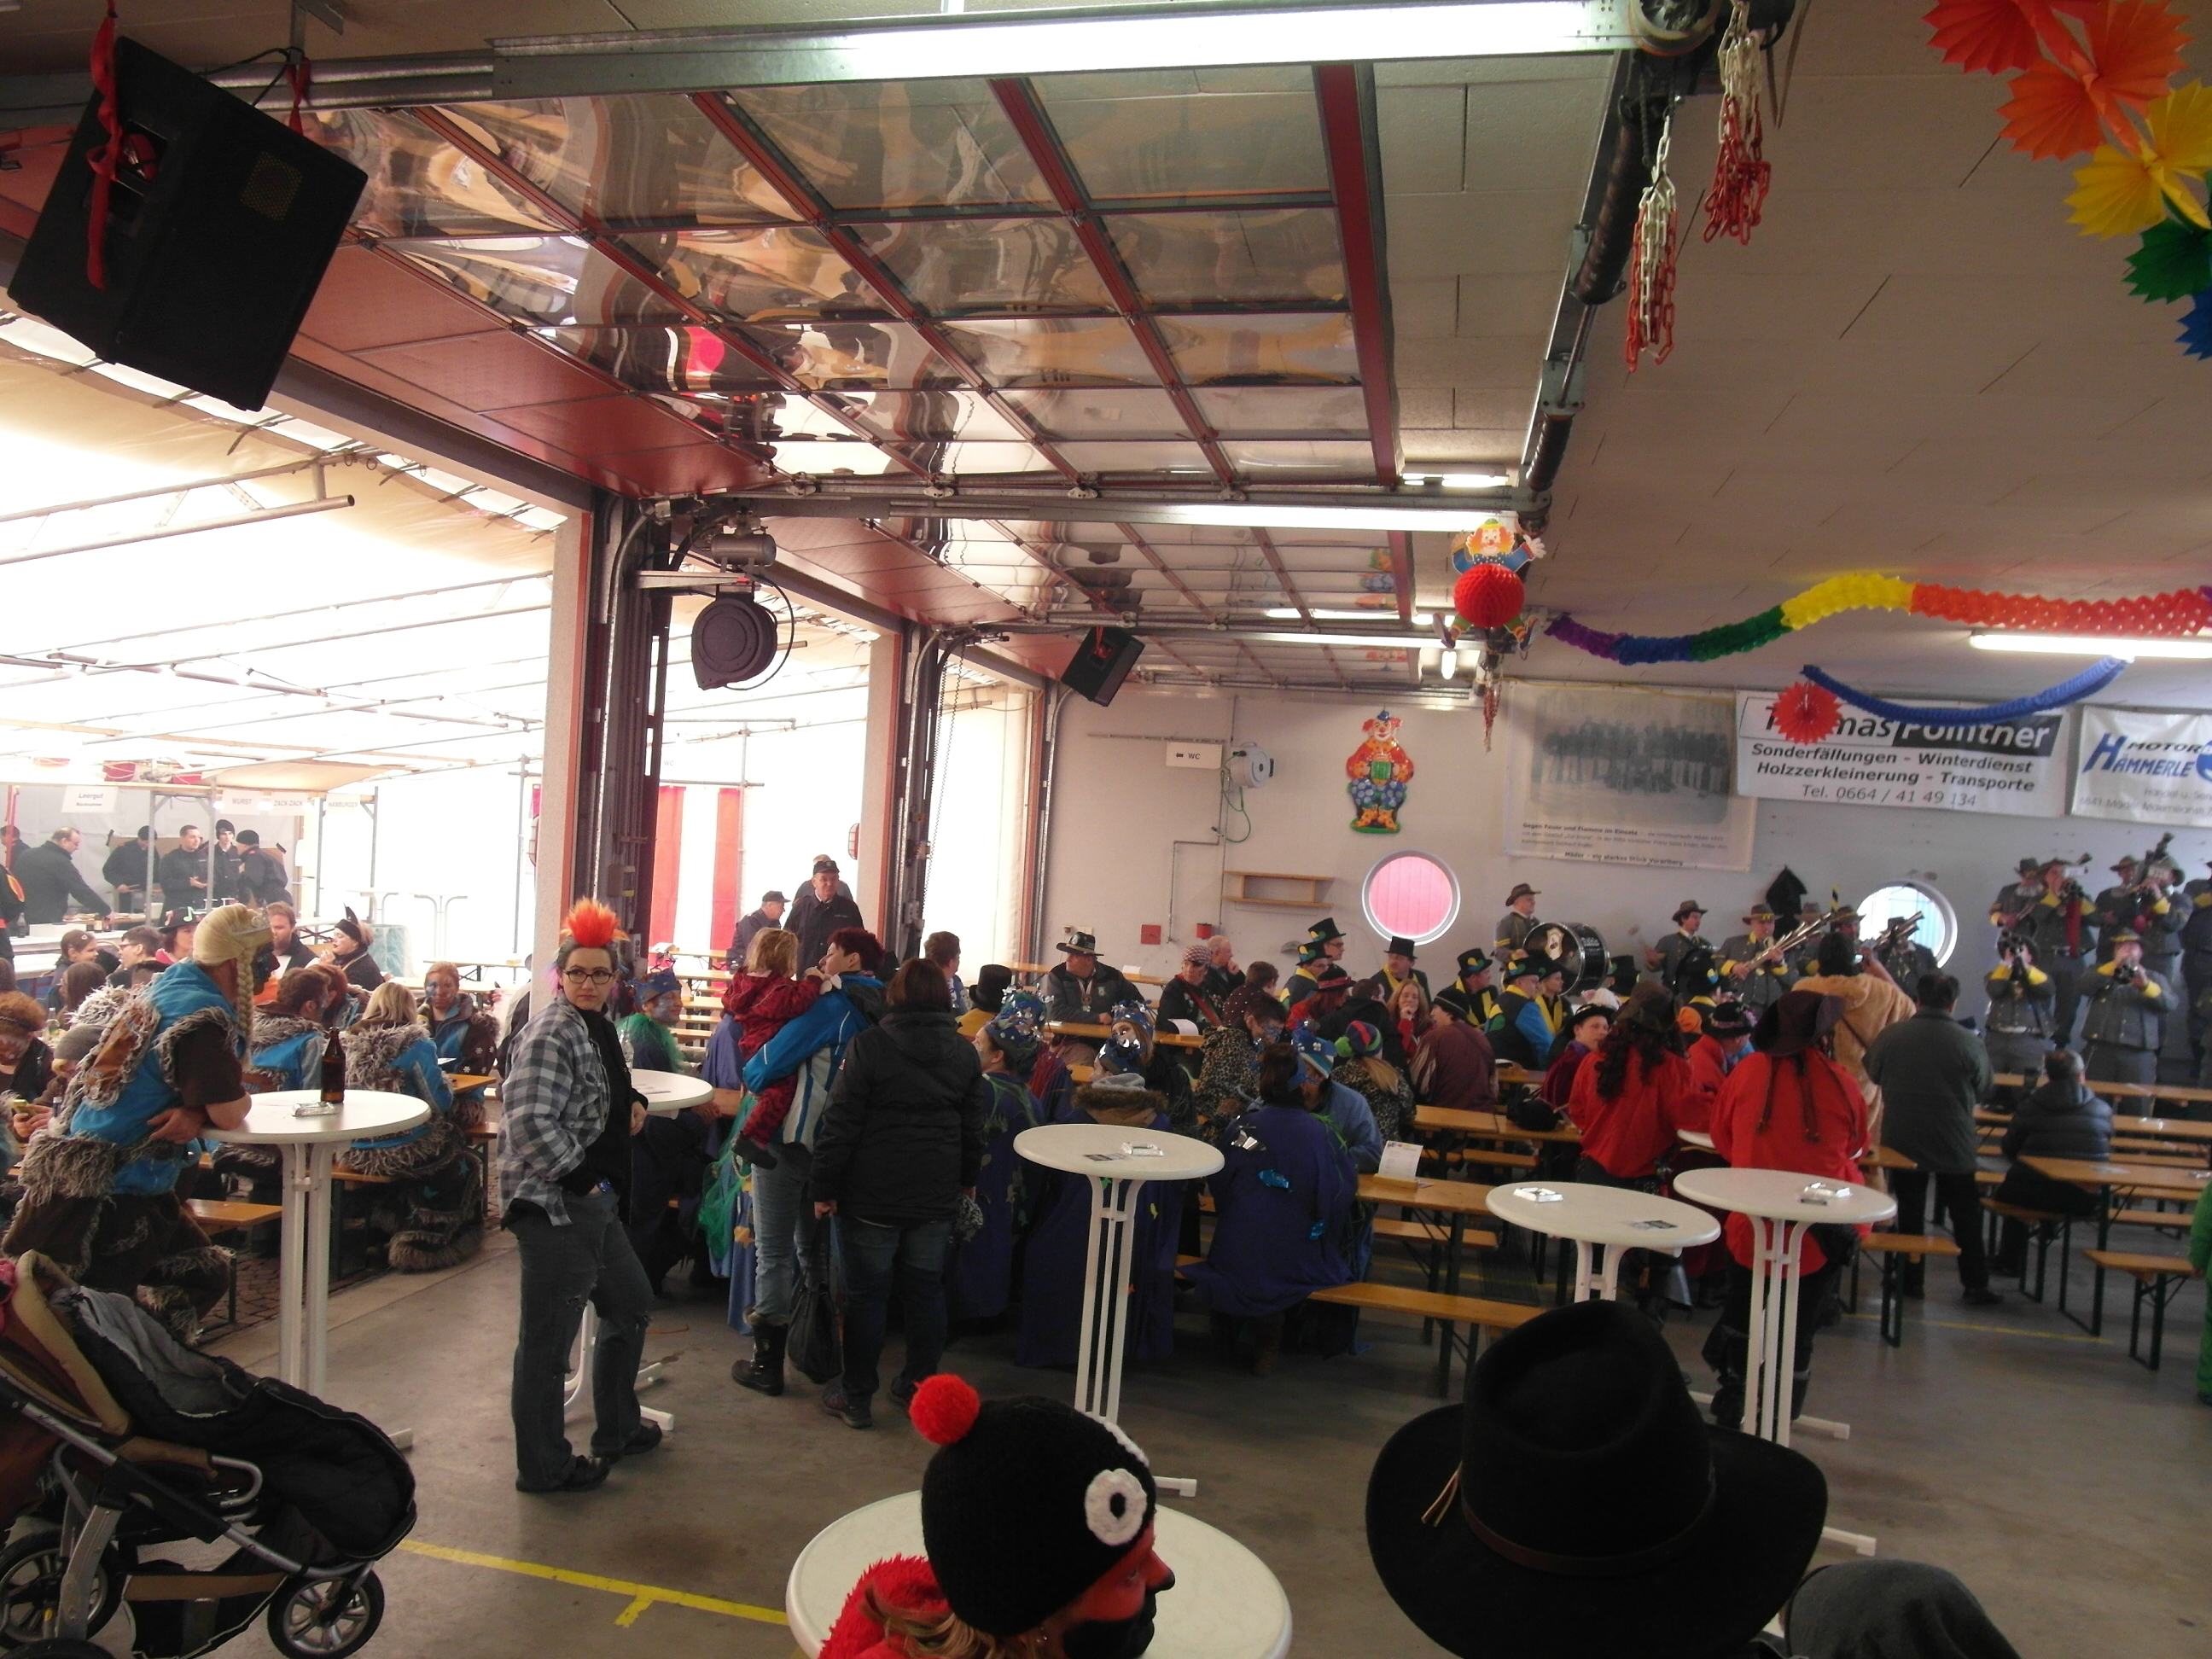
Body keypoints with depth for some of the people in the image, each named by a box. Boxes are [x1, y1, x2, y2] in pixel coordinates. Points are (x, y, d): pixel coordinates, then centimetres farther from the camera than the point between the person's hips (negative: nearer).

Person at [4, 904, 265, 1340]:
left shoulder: (165, 989, 8)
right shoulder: (203, 1017, -20)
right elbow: (229, 1114, -19)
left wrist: (195, 1113, -8)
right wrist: (200, 1114, 3)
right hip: (105, 1193, -9)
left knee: (207, 1274, 11)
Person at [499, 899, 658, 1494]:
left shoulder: (598, 1027, 12)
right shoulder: (552, 1032, -17)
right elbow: (530, 1122, -26)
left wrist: (632, 1102, 8)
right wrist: (580, 1178, -19)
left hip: (594, 1203, 10)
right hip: (554, 1205, -10)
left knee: (632, 1305, 22)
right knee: (548, 1336, 2)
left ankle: (617, 1428, 38)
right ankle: (543, 1466, 17)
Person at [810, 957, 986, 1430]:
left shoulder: (870, 1045, -11)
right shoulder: (965, 1054, 3)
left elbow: (841, 1123, -11)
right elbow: (972, 1127, 12)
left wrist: (824, 1187, -5)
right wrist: (967, 1178, 26)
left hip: (873, 1195, -4)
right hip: (936, 1196, 4)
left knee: (866, 1294, 5)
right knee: (926, 1289, 15)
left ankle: (856, 1399, 14)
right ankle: (918, 1386, 24)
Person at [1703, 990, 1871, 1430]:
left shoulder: (1747, 1072, -7)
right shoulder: (1842, 1083, -9)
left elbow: (1721, 1139, 7)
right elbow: (1856, 1149, 9)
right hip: (1822, 1231, 0)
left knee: (1739, 1318, 20)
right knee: (1799, 1335, 12)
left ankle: (1728, 1413, 29)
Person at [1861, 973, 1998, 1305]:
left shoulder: (1890, 1036, -10)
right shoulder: (1969, 1043, -14)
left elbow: (1873, 1075, 7)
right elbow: (1983, 1092, 1)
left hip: (1901, 1140, 1)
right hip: (1954, 1143, -1)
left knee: (1909, 1212, 13)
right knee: (1965, 1215, 14)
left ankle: (1911, 1281, 18)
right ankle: (1975, 1286, 19)